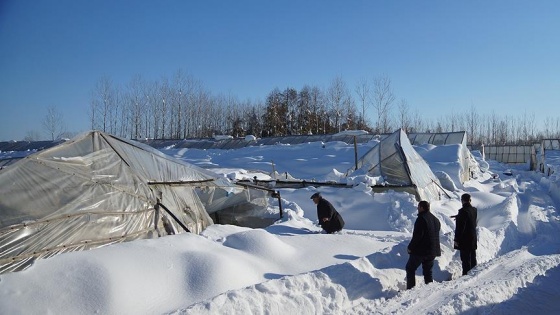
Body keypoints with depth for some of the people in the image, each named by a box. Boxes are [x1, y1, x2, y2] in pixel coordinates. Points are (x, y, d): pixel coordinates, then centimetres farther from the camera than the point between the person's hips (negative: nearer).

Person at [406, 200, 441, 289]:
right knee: (428, 271, 16)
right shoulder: (436, 219, 12)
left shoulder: (421, 218, -16)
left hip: (420, 250, -8)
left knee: (410, 268, 5)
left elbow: (417, 235, -21)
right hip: (433, 251, 8)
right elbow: (436, 235, 18)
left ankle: (410, 288, 2)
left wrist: (410, 247, -13)